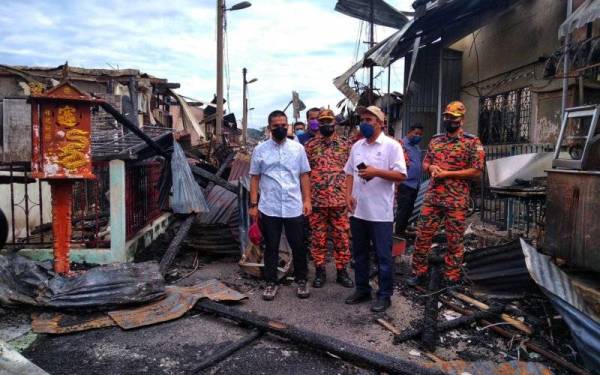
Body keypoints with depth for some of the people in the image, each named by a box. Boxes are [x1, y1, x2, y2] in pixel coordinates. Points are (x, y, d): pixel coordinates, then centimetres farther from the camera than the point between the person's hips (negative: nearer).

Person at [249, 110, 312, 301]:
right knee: (271, 248, 10)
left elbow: (304, 175, 5)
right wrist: (253, 204, 0)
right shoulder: (260, 149, 3)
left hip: (294, 207, 0)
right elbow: (255, 178, 5)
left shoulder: (297, 148, 3)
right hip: (268, 208, 0)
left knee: (298, 246, 9)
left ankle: (301, 281, 25)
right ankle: (271, 283, 23)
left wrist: (307, 200, -3)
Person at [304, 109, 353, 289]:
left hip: (340, 200, 1)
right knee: (318, 238, 7)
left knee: (342, 237, 6)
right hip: (316, 200, 0)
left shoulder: (345, 144, 6)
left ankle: (342, 271, 19)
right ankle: (320, 272, 19)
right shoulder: (309, 145, 4)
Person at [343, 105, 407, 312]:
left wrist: (376, 172, -21)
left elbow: (401, 175, -11)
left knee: (383, 256, 4)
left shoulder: (392, 145, -6)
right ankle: (362, 290, 30)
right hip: (358, 210, 6)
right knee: (359, 254, 16)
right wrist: (348, 194, 0)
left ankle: (384, 295, 17)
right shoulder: (357, 146, 12)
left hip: (381, 213, -6)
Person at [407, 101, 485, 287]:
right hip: (432, 197, 5)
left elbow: (477, 171, -10)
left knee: (454, 241, 6)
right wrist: (431, 167, -5)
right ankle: (419, 272, 22)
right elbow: (425, 162, 20)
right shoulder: (435, 140, 12)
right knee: (422, 236, 7)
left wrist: (447, 173, -16)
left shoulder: (472, 142, -5)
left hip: (456, 201, -4)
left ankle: (451, 279, 20)